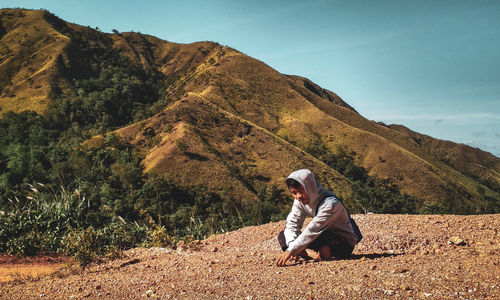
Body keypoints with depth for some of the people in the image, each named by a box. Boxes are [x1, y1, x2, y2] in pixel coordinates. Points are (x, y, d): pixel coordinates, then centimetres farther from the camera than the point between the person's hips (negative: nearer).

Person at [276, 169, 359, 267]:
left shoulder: (330, 203, -28)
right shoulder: (300, 201, -6)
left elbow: (313, 230, -34)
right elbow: (292, 224, -7)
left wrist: (291, 250, -37)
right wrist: (292, 246, -26)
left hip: (345, 243, -7)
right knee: (283, 236, -8)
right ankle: (314, 253, -19)